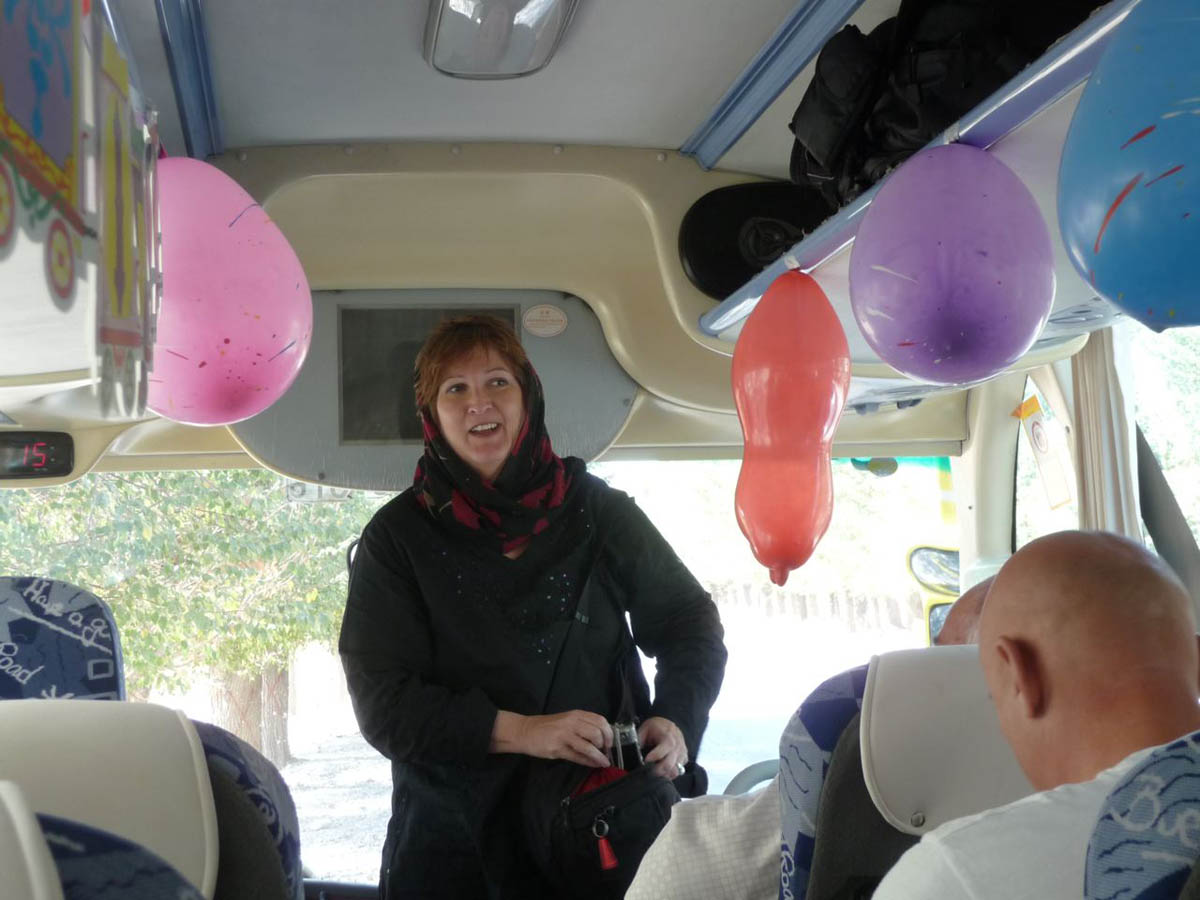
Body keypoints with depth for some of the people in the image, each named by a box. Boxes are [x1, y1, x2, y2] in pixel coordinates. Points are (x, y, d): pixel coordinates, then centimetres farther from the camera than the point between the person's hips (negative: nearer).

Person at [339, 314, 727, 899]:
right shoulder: (398, 537, -3)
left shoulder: (597, 510, 1)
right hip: (453, 841, -1)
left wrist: (676, 720, -10)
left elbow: (687, 621, 9)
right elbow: (383, 702, -9)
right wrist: (521, 731, -21)